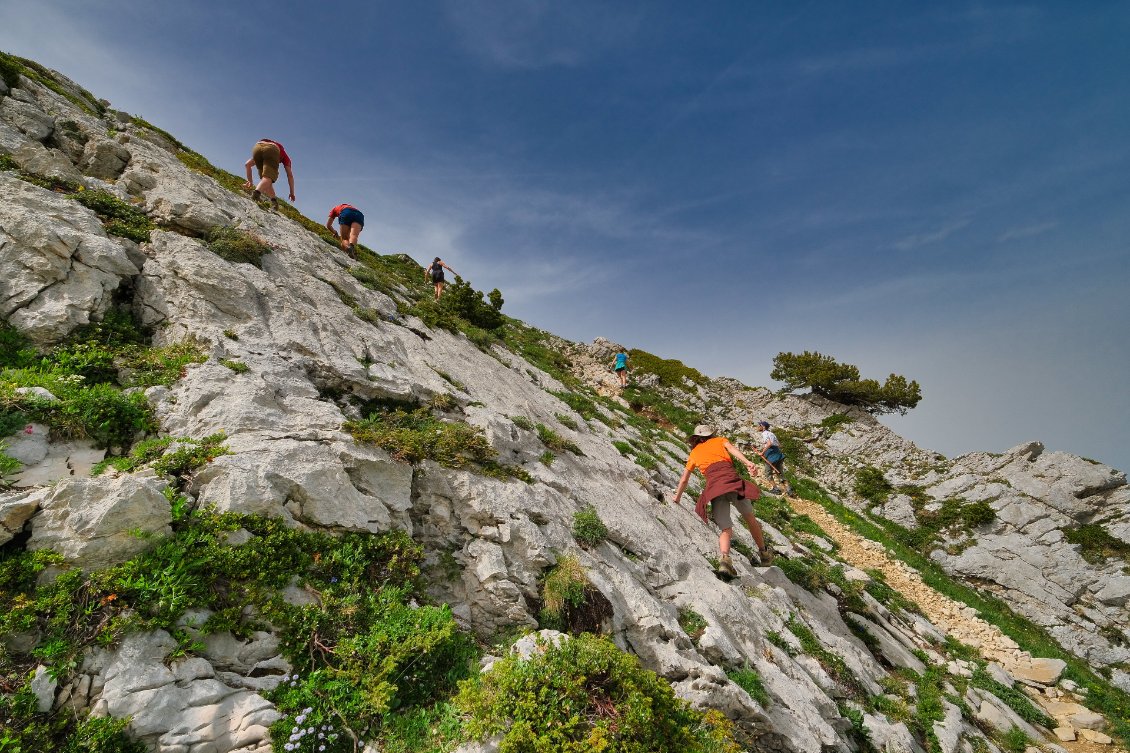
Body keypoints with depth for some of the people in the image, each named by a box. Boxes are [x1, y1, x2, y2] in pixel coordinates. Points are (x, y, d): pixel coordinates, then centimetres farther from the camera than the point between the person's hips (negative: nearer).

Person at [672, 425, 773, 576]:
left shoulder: (694, 452, 30)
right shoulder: (720, 440, 27)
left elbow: (684, 480, 31)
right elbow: (731, 448, 1)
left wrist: (676, 500, 42)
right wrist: (748, 463, -15)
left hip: (713, 487, 1)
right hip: (732, 479, 0)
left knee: (726, 530, 3)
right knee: (750, 518, 21)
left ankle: (725, 558, -23)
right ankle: (764, 553, 33)